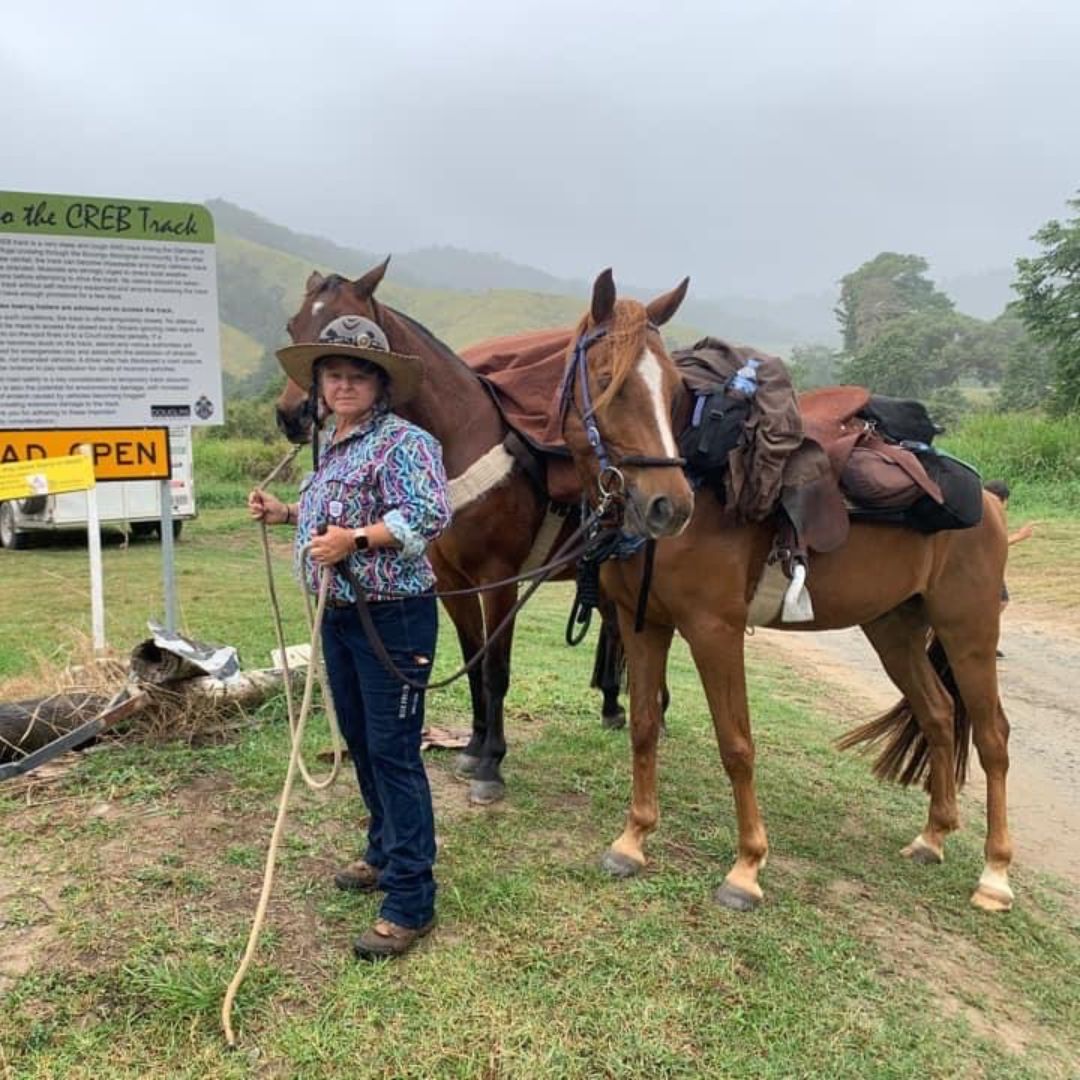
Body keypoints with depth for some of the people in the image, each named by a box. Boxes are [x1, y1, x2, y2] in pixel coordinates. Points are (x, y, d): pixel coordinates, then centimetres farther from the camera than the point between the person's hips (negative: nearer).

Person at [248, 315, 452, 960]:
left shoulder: (403, 442, -15)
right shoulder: (333, 444, 12)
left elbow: (431, 516, -28)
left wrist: (355, 539, -30)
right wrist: (285, 513, 15)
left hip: (393, 619, -9)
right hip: (339, 614, 9)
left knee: (394, 753, -5)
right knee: (360, 743, 19)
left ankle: (411, 903, 5)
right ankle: (386, 853, 39)